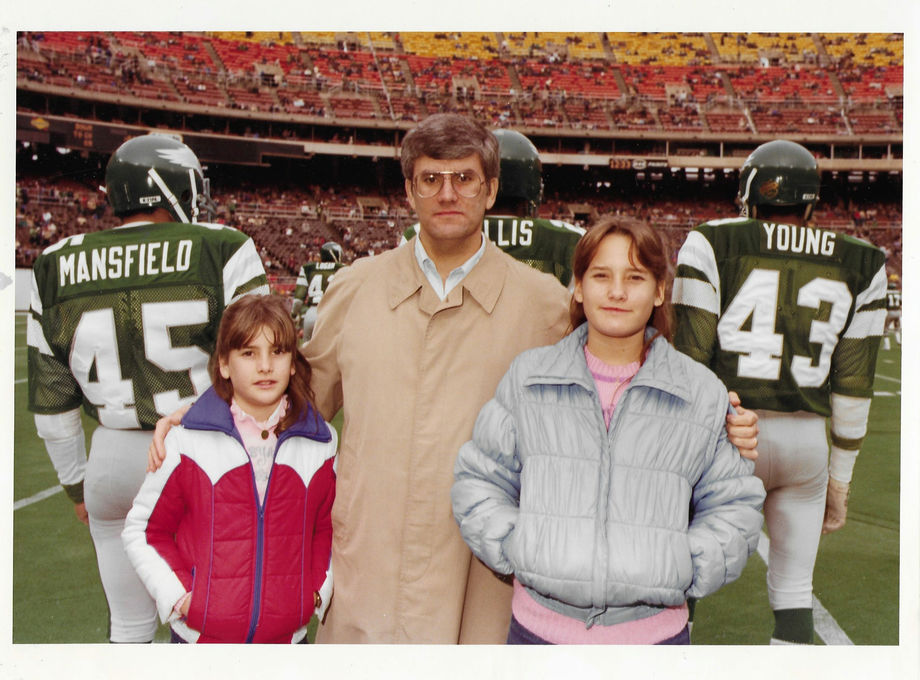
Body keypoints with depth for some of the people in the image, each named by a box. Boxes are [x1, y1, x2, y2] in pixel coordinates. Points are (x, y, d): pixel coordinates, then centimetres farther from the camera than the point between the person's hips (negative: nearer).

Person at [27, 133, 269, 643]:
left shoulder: (56, 269, 1)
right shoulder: (221, 252, -11)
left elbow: (51, 400, 7)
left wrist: (77, 483, 19)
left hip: (116, 459, 3)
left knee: (128, 626, 21)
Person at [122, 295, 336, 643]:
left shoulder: (321, 444, -1)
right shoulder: (188, 443, -7)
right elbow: (142, 529, 2)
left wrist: (318, 590, 0)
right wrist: (178, 595, -7)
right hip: (201, 635, -1)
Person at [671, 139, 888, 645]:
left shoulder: (713, 247, -3)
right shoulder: (858, 266, 6)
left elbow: (689, 360, -7)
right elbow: (852, 385, 7)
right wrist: (840, 479, 16)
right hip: (806, 442, 3)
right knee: (793, 592, 16)